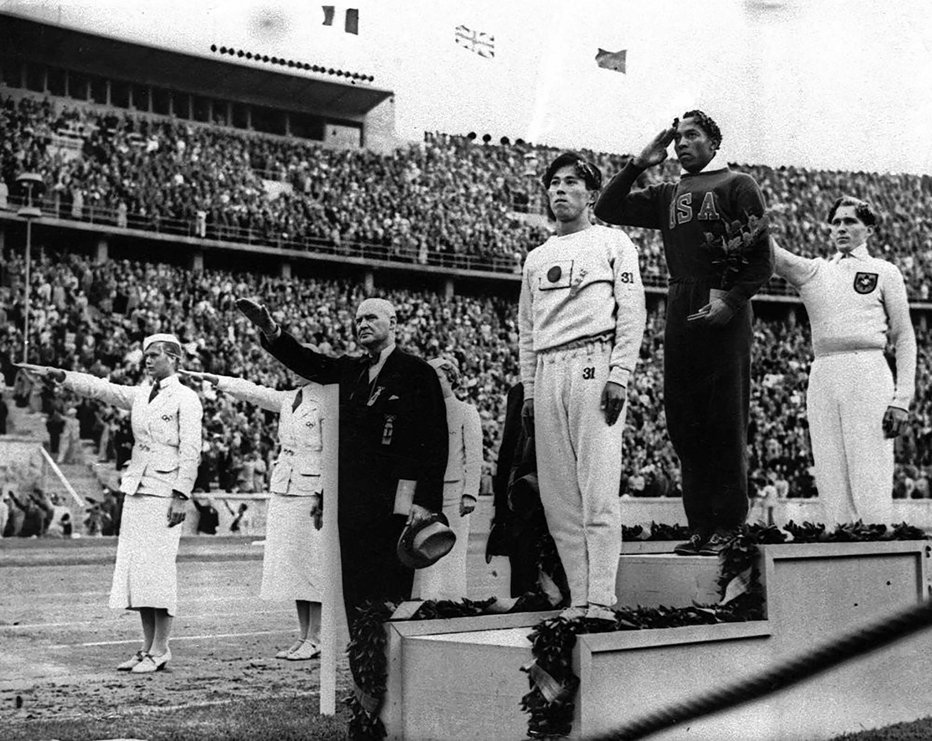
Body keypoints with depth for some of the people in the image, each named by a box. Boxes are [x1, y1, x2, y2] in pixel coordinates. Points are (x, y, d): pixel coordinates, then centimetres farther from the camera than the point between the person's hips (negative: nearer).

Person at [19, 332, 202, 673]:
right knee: (135, 568, 6)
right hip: (136, 489, 7)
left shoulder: (186, 399, -4)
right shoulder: (140, 395, 16)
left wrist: (181, 496, -15)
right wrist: (57, 375, -4)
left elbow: (190, 451, -9)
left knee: (157, 568, -8)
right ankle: (148, 648, 12)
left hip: (164, 493, -7)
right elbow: (99, 388, 8)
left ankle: (159, 651, -2)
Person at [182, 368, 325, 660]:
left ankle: (315, 639, 2)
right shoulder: (288, 398, 13)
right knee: (290, 564, 8)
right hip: (283, 490, 8)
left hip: (311, 493, -8)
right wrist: (211, 379, 11)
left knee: (312, 564, -4)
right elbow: (253, 392, 17)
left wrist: (324, 497, -15)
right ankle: (303, 636, 15)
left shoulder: (326, 402, -9)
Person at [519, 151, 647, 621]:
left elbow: (632, 313, 1)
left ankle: (601, 602, -13)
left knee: (598, 492, -12)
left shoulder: (612, 243, 10)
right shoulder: (536, 258, 24)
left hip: (595, 363, -5)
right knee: (558, 496, 0)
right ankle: (578, 600, 4)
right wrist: (528, 390, 13)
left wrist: (619, 375, -11)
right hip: (548, 373, 5)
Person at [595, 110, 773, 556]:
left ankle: (728, 527, -3)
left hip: (724, 311, -5)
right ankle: (700, 527, 7)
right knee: (684, 423, 3)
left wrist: (732, 300, -14)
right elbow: (608, 209, 21)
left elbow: (762, 258, 0)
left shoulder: (737, 186, 7)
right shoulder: (668, 196, 23)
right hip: (681, 313, 5)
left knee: (726, 423, -6)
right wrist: (639, 164, 15)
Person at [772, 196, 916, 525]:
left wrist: (902, 398, -3)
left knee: (871, 488, -9)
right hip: (823, 379, 3)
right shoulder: (813, 271, 17)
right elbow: (772, 253, 0)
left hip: (868, 377, -3)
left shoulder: (885, 272, 12)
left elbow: (904, 338, 8)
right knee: (832, 491, 1)